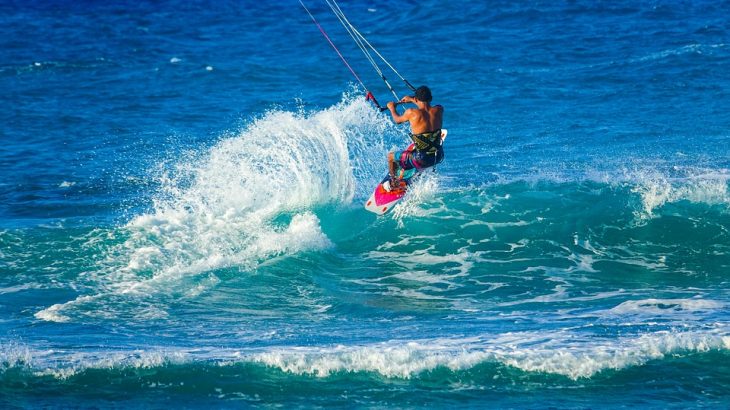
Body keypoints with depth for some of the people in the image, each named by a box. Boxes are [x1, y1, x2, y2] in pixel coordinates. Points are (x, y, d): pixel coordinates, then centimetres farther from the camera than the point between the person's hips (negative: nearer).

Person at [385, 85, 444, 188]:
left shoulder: (412, 113, -17)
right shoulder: (439, 110, -6)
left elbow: (397, 120, 6)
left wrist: (392, 108, 26)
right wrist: (411, 100, 31)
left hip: (422, 160, -5)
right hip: (438, 157, 5)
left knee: (391, 157, 22)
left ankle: (394, 182, 44)